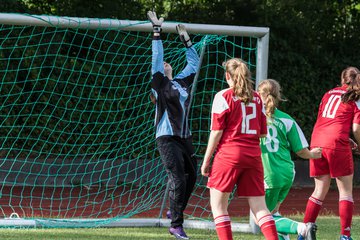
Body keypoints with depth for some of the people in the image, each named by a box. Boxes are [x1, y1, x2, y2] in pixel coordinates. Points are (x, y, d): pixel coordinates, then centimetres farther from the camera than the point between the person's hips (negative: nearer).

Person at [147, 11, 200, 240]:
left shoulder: (182, 82, 14)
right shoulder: (160, 84, -2)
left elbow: (194, 62, 26)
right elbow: (157, 57, -9)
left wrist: (186, 39, 24)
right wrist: (157, 30, -11)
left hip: (184, 137, 7)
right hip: (167, 137, -7)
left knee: (191, 177, 10)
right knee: (178, 180, -10)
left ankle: (176, 211, 31)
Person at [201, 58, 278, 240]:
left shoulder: (223, 96, -4)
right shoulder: (256, 98, 10)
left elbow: (216, 132, -7)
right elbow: (263, 133, 11)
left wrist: (206, 160, 0)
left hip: (229, 155, -5)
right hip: (253, 155, 5)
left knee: (218, 205, 5)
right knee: (259, 207, 4)